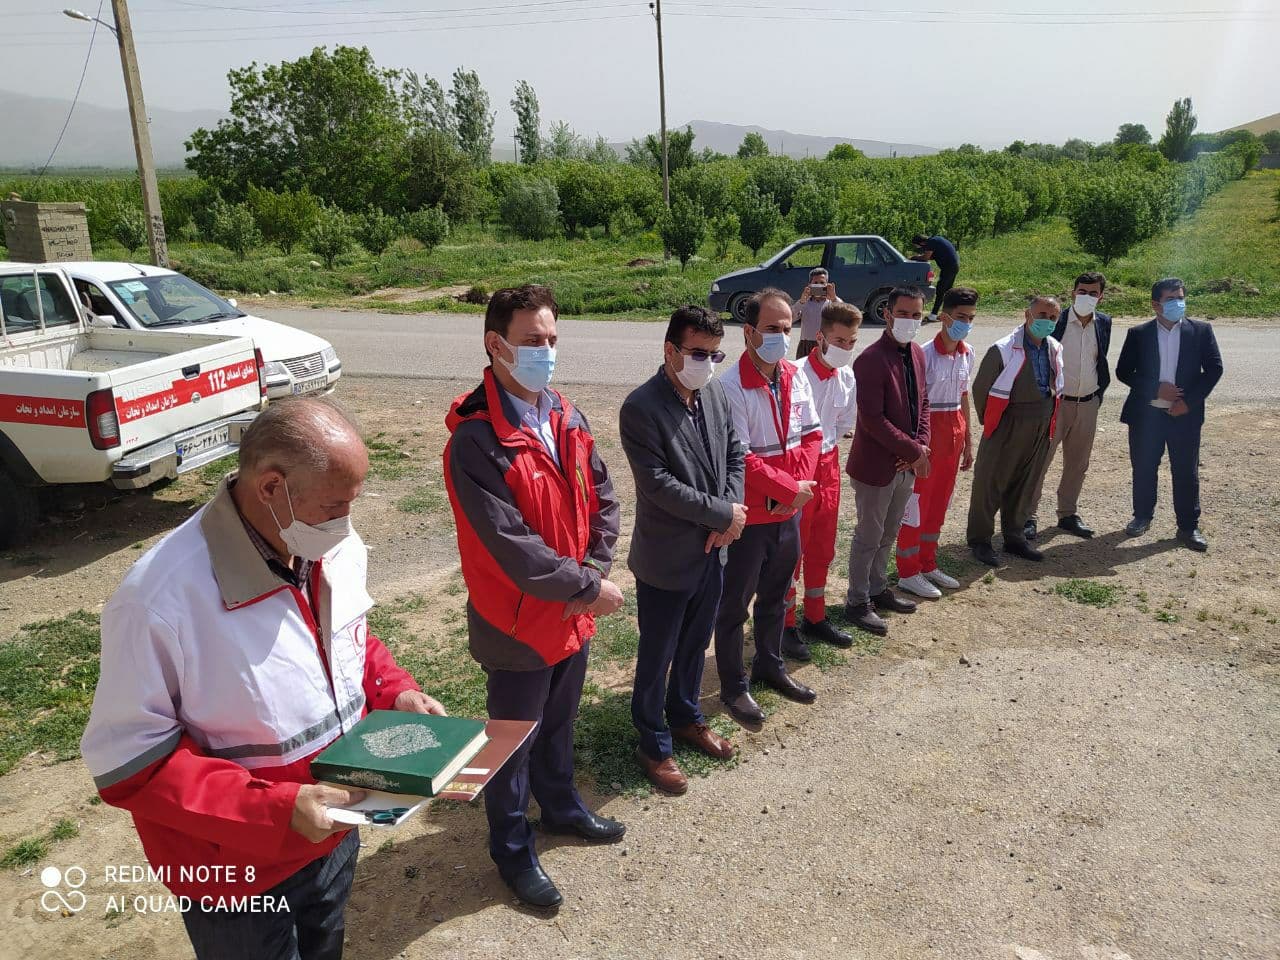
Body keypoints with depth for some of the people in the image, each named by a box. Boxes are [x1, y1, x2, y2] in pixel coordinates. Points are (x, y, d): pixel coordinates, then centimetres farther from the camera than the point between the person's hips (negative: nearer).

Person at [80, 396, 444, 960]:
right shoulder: (162, 598, -31)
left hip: (334, 834, 6)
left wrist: (394, 692, -10)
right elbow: (129, 759, -24)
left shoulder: (336, 550, -11)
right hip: (236, 873, -6)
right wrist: (274, 808, -30)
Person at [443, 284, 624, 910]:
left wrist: (592, 574, -10)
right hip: (517, 624, -7)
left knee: (558, 725, 28)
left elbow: (602, 501, 4)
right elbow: (510, 547, -27)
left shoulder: (567, 419, 0)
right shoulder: (475, 441, -25)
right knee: (514, 741, 15)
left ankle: (561, 807, 52)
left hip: (573, 616, 7)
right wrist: (590, 587, -18)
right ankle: (512, 850, 37)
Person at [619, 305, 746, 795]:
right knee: (656, 657, 11)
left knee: (695, 644, 24)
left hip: (712, 550, 7)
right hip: (666, 557, -6)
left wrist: (731, 513, -10)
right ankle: (653, 745, 30)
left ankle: (686, 717, 46)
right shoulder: (640, 407, -21)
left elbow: (735, 455, 6)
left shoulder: (716, 393, 1)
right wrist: (723, 514, -18)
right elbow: (657, 483, -24)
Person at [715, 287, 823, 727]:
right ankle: (733, 686, 24)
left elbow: (811, 435, 6)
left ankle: (770, 665, 42)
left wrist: (799, 485, -9)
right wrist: (791, 489, -17)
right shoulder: (731, 387, -20)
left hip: (789, 510, 7)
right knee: (735, 605, 9)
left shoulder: (795, 377, 2)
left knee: (775, 596, 23)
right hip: (749, 516, -7)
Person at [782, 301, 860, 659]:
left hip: (828, 465, 7)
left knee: (822, 549, 17)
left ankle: (815, 617, 34)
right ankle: (785, 625, 19)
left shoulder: (847, 378, 1)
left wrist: (827, 448, 8)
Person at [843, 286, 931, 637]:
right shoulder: (871, 360, -20)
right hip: (876, 464, -8)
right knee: (869, 536, 5)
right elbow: (872, 420, -24)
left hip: (908, 463, 8)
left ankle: (878, 588, 37)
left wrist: (922, 444, -3)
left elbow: (922, 403, 12)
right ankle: (857, 602, 19)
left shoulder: (917, 354, 6)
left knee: (889, 533, 20)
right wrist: (912, 451, -19)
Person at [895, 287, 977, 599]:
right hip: (928, 433, -7)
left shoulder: (967, 353, 7)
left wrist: (967, 441, 17)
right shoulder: (926, 354, -16)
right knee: (916, 504, 3)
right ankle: (908, 573, 14)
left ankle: (927, 564, 30)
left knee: (939, 503, 16)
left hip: (954, 435, 7)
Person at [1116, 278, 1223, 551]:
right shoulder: (1138, 334, 1)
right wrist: (1155, 388, -14)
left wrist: (1189, 401, -10)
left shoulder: (1201, 331, 2)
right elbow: (1123, 372, -1)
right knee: (1143, 469, 10)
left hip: (1185, 415, 0)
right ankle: (1142, 516, 28)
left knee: (1187, 472, 4)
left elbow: (1214, 369, 0)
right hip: (1145, 414, 0)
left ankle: (1188, 527, 15)